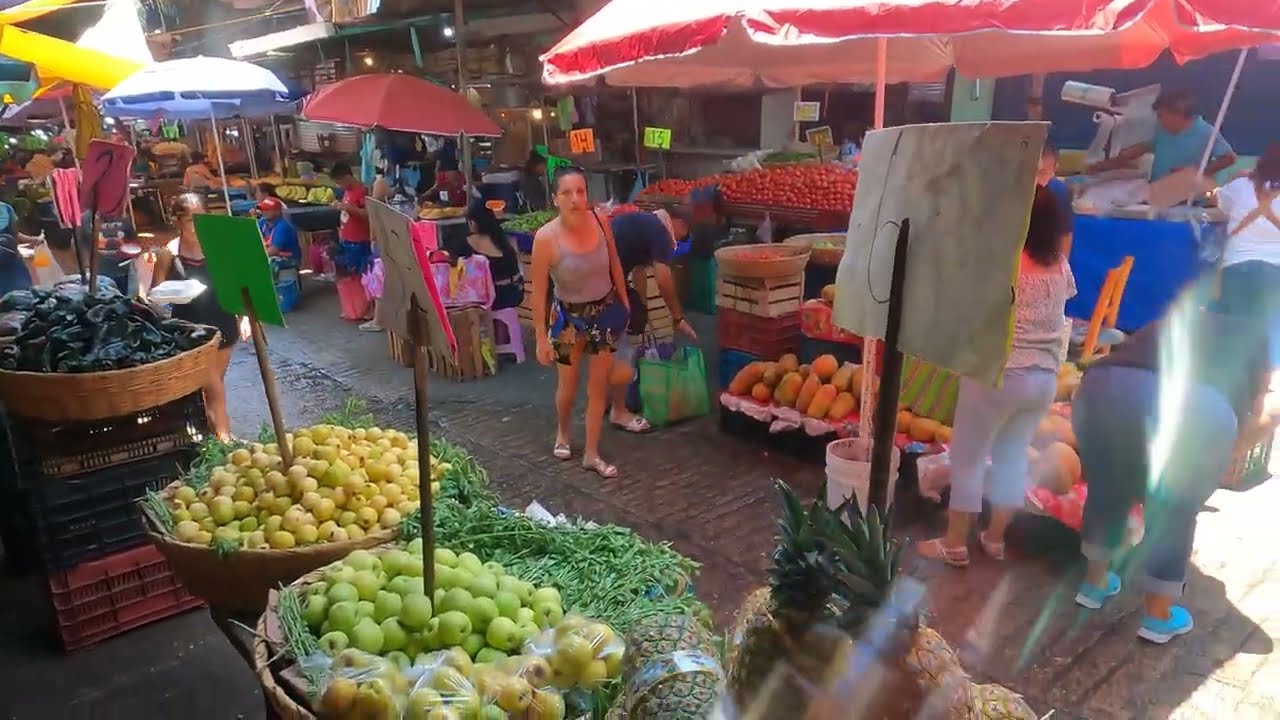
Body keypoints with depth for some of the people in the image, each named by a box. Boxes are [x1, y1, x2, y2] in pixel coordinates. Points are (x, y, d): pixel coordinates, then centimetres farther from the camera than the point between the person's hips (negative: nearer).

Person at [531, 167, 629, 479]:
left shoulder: (600, 221, -13)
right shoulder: (546, 237, -23)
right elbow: (539, 292, -16)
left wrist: (624, 302, 10)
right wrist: (541, 337, -14)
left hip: (605, 310, 3)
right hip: (569, 315, -3)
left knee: (598, 385, 9)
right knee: (568, 385, 15)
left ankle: (591, 454, 23)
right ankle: (562, 433, 46)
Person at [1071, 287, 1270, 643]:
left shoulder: (1167, 324, 40)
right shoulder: (1254, 341, 33)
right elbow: (1242, 434, 26)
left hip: (1104, 389, 3)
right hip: (1195, 408, -2)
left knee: (1107, 491, 28)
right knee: (1174, 513, 22)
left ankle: (1094, 583, 44)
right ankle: (1157, 615, 34)